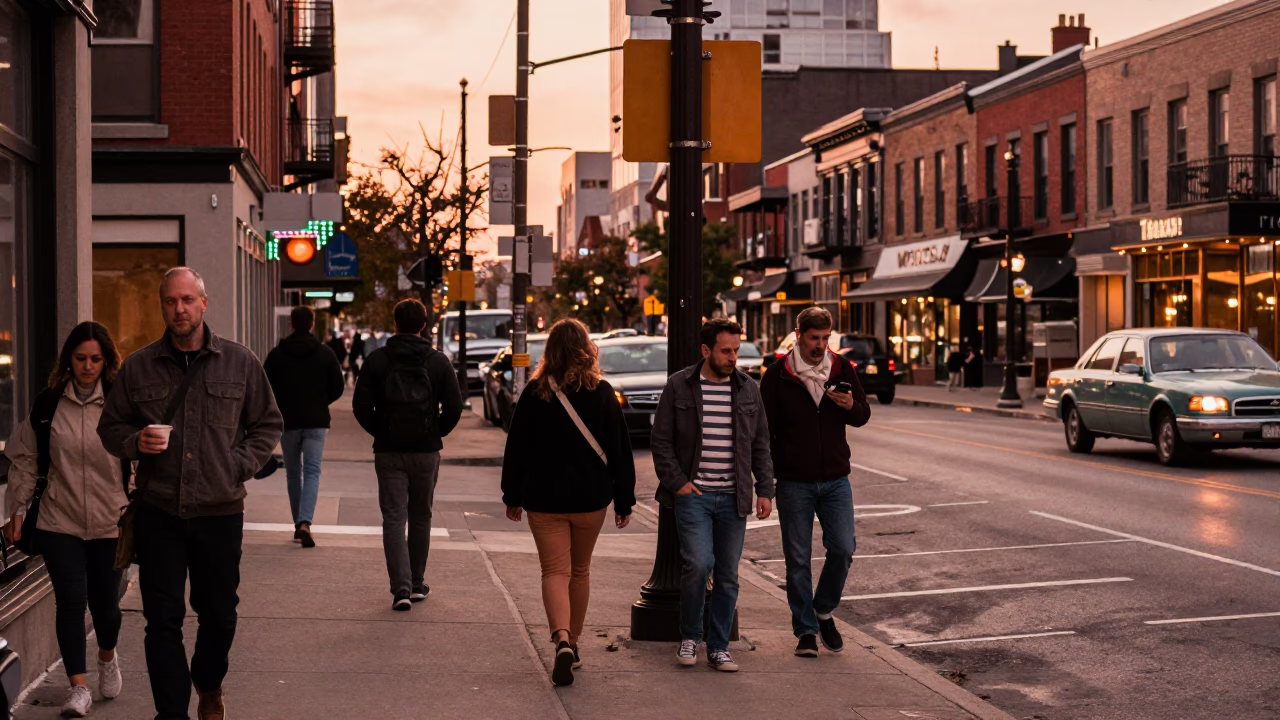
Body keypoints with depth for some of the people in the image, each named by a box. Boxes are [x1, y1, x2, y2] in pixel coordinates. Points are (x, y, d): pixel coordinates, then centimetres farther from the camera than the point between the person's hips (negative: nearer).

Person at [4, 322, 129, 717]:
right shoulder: (49, 403, 1)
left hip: (110, 522, -1)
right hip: (59, 521, 1)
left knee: (105, 603, 9)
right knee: (71, 600, -7)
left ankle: (107, 656, 41)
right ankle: (78, 687, 1)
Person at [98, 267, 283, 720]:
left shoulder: (240, 363, 2)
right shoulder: (138, 367, 3)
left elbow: (268, 424, 10)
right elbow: (110, 427, 11)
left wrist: (240, 465, -3)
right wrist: (136, 442, -10)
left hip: (220, 512, 0)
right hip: (158, 513, 0)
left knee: (218, 614, 12)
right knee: (163, 619, 0)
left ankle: (209, 683, 39)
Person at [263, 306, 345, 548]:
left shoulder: (277, 354, -2)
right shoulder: (325, 354, -2)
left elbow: (266, 388, -4)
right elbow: (338, 387, 1)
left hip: (287, 420, 1)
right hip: (316, 421, -1)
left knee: (293, 473, 14)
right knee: (312, 472, -2)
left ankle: (298, 524, 19)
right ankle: (304, 522, -21)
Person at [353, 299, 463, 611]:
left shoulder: (377, 360, -3)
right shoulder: (439, 361, -1)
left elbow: (361, 405, -6)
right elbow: (454, 407, -4)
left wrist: (379, 432, 8)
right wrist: (436, 433, 11)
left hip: (388, 452, -1)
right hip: (426, 452, 1)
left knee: (393, 519, 0)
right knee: (420, 518, 15)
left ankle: (401, 587, -12)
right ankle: (417, 584, 23)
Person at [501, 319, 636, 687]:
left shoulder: (535, 393, -5)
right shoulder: (602, 393, -4)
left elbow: (516, 448, -1)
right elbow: (620, 450, -2)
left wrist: (513, 496, 9)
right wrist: (624, 500, 4)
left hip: (545, 499, -1)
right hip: (591, 498, 1)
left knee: (555, 572, -1)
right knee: (580, 571, 18)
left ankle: (562, 639, -24)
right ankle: (572, 644, 27)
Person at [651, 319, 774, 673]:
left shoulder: (748, 389, 8)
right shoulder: (679, 386, -1)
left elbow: (760, 445, 13)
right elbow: (660, 441, 1)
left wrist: (765, 490, 6)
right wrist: (677, 482, -7)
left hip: (733, 498, 3)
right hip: (693, 494, -3)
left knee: (728, 576, 4)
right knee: (698, 563, -16)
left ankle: (718, 647, 15)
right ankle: (689, 637, 6)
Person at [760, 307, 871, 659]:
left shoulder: (842, 369, 3)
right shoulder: (777, 375, -5)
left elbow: (864, 416, 10)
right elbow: (764, 428, -1)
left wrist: (851, 406, -14)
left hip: (835, 479, 2)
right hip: (793, 483, -2)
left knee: (843, 550, -4)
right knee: (798, 559, 3)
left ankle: (824, 611, 21)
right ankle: (806, 630, 14)